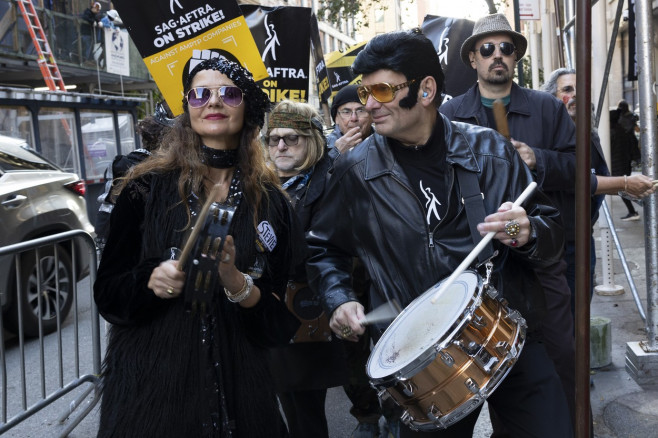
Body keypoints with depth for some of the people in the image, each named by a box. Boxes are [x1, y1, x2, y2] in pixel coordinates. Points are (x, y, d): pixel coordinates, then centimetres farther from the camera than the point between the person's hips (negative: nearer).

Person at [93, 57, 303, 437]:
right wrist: (151, 281, -21)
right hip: (151, 385, -1)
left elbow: (284, 317, -3)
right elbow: (108, 292, -1)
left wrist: (236, 282, -21)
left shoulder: (270, 202, 0)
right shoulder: (148, 188, -2)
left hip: (239, 388, 1)